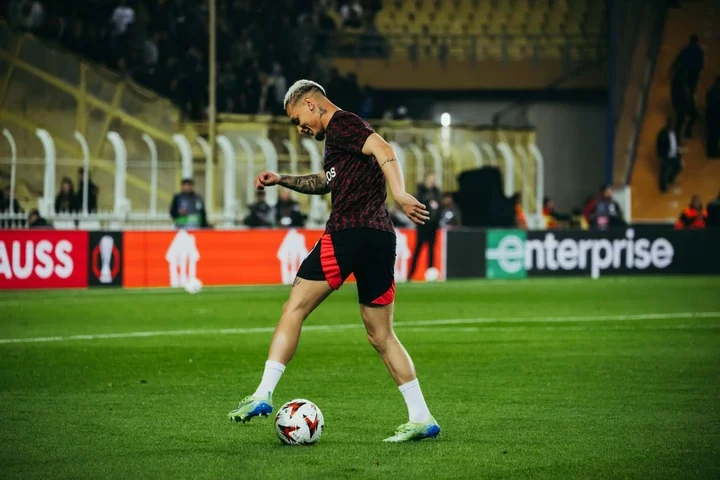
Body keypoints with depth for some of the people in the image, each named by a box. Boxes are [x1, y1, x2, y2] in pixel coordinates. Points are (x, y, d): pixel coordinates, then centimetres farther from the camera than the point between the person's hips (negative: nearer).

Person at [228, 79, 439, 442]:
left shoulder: (341, 124, -2)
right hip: (381, 237, 9)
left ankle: (263, 395, -8)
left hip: (349, 232, -9)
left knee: (294, 310, -3)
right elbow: (325, 181, 43)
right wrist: (282, 180, 34)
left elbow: (382, 150, -20)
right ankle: (421, 418, 9)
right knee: (381, 336, 12)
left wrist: (399, 194, -33)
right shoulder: (342, 134, 27)